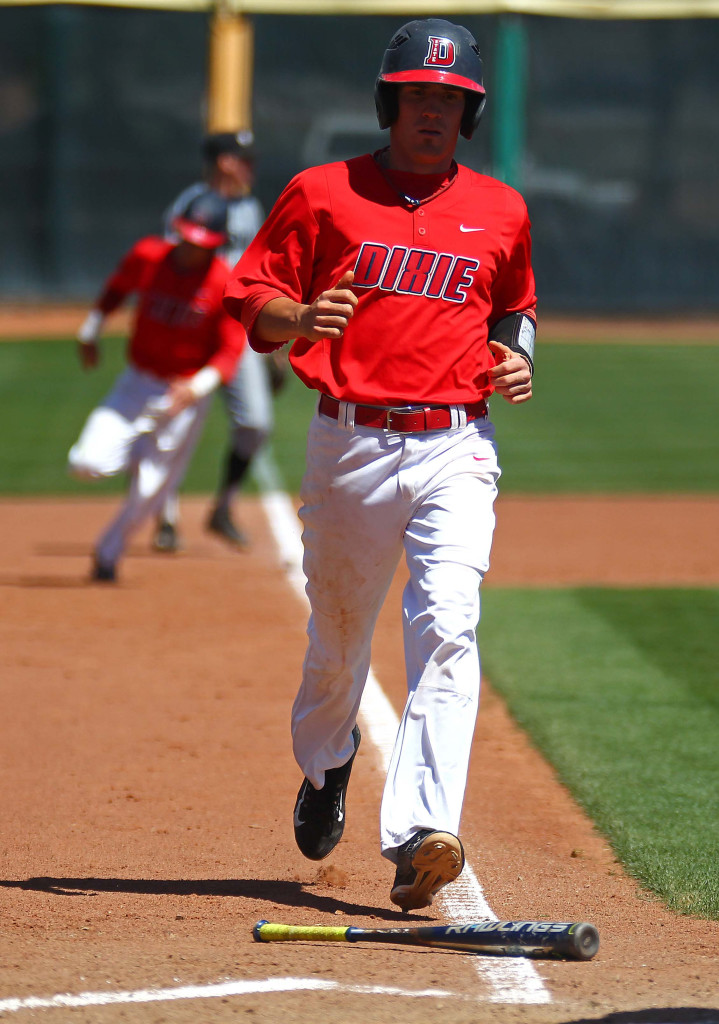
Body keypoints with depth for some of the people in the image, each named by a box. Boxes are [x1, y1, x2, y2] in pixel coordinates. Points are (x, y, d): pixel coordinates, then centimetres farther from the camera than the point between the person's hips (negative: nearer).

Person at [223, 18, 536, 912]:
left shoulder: (500, 211, 12)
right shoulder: (323, 194, 4)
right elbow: (249, 300, 3)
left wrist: (516, 356, 5)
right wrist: (300, 320, -19)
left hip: (456, 448, 0)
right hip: (350, 443, 0)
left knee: (446, 632, -18)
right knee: (338, 635, 12)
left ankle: (420, 836, -27)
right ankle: (325, 768, 45)